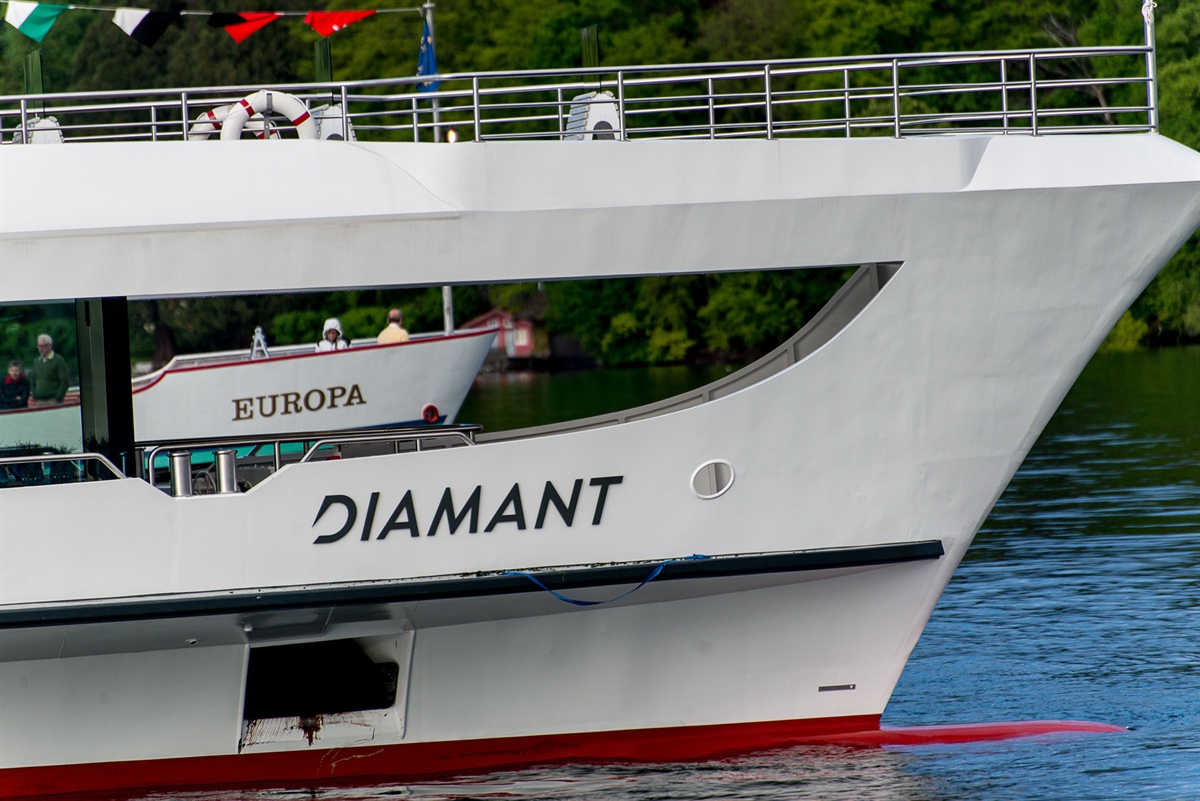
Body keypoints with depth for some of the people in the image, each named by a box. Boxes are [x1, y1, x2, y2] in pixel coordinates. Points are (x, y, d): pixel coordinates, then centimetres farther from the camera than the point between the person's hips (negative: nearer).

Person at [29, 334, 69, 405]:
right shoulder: (36, 362, 15)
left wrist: (57, 399, -10)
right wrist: (35, 399, 9)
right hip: (39, 402, 5)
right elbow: (33, 382, 22)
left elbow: (65, 382, -6)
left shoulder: (58, 360, -2)